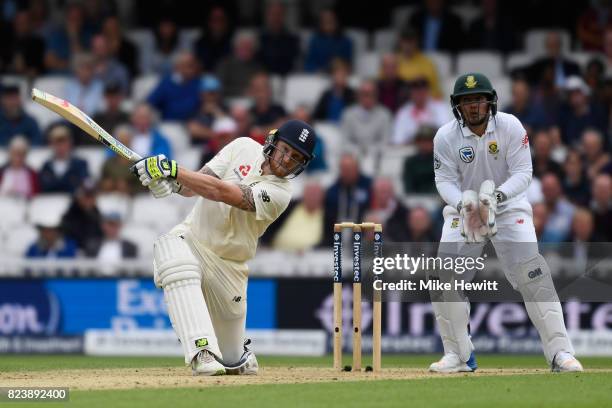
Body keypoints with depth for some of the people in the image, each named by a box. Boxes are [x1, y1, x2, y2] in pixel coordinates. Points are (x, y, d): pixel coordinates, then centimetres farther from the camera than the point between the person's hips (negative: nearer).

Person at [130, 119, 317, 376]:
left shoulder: (280, 193, -14)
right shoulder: (244, 147, -1)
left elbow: (221, 192, -26)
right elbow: (196, 185, -7)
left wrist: (172, 170, -32)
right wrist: (172, 182, -30)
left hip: (227, 265, -1)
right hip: (191, 238, 1)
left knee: (233, 361, 1)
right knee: (169, 247, -37)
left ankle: (240, 356, 44)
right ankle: (203, 351, -39)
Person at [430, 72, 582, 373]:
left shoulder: (510, 127, -15)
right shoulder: (445, 137, -12)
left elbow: (523, 173, -17)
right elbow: (444, 180, -12)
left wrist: (497, 195, -36)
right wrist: (463, 202, -33)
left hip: (508, 207, -2)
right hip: (462, 209, 2)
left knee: (532, 274, -17)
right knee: (443, 276, -10)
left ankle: (560, 351, -14)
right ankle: (458, 355, 5)